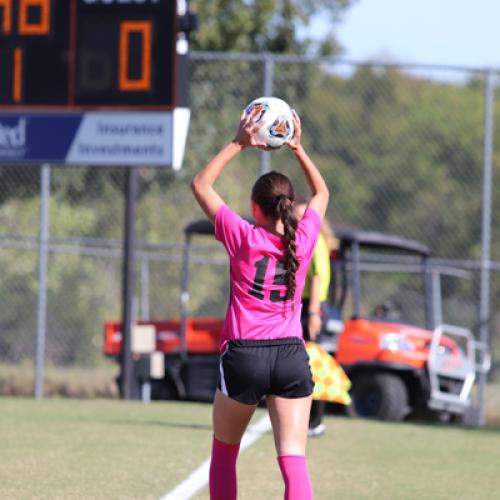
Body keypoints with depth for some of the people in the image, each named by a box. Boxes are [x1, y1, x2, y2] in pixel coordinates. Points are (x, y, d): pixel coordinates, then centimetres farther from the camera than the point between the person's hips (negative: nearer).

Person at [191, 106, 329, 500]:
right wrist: (298, 148, 23)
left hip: (244, 354, -2)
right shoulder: (303, 239, 3)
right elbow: (322, 193, 24)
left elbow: (201, 185, 7)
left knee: (224, 452, 18)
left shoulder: (242, 237, -4)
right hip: (291, 356, 2)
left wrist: (238, 144, 6)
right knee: (294, 458, -7)